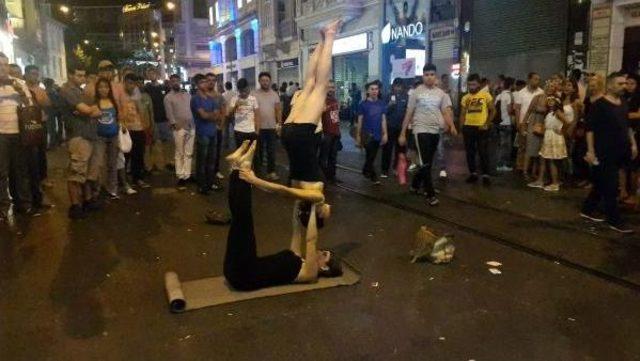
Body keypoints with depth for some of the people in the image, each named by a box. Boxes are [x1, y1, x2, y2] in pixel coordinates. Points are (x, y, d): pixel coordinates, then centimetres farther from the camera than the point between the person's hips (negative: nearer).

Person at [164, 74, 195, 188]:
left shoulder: (187, 94, 14)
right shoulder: (168, 97, 1)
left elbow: (193, 108, 14)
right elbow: (169, 113, -6)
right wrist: (175, 125, -13)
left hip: (191, 127, 4)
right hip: (179, 128, -4)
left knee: (189, 153, 6)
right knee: (180, 153, -1)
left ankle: (187, 175, 12)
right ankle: (181, 176, 4)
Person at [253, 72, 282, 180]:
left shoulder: (274, 94, 5)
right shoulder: (254, 94, -4)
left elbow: (278, 110, 6)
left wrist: (279, 124, -2)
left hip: (271, 127, 2)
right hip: (258, 127, -2)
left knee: (271, 151, 6)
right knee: (258, 150, 9)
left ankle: (271, 172, 12)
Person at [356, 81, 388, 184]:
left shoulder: (382, 104, 6)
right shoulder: (363, 104, -3)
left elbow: (383, 120, 7)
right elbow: (360, 121, -1)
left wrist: (385, 134, 0)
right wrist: (358, 136, -2)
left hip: (378, 134, 4)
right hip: (367, 134, -3)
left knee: (372, 157, 12)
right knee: (370, 156, -6)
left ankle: (366, 171, 31)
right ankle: (373, 176, 5)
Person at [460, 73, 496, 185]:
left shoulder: (486, 95, -1)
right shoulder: (465, 98, 10)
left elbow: (493, 110, 1)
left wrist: (487, 124, -8)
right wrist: (461, 128, 3)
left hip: (481, 127, -4)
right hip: (468, 127, 4)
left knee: (483, 152, -3)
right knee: (470, 152, 9)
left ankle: (486, 175, 5)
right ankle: (473, 173, 20)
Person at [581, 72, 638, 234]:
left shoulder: (624, 104, 12)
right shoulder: (599, 104, -11)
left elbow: (627, 126, 23)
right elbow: (590, 129, -13)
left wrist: (633, 144, 16)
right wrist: (590, 150, -17)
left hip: (620, 152, 7)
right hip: (605, 153, -7)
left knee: (602, 184, 14)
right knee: (610, 188, -3)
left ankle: (588, 210, 27)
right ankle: (615, 221, 4)